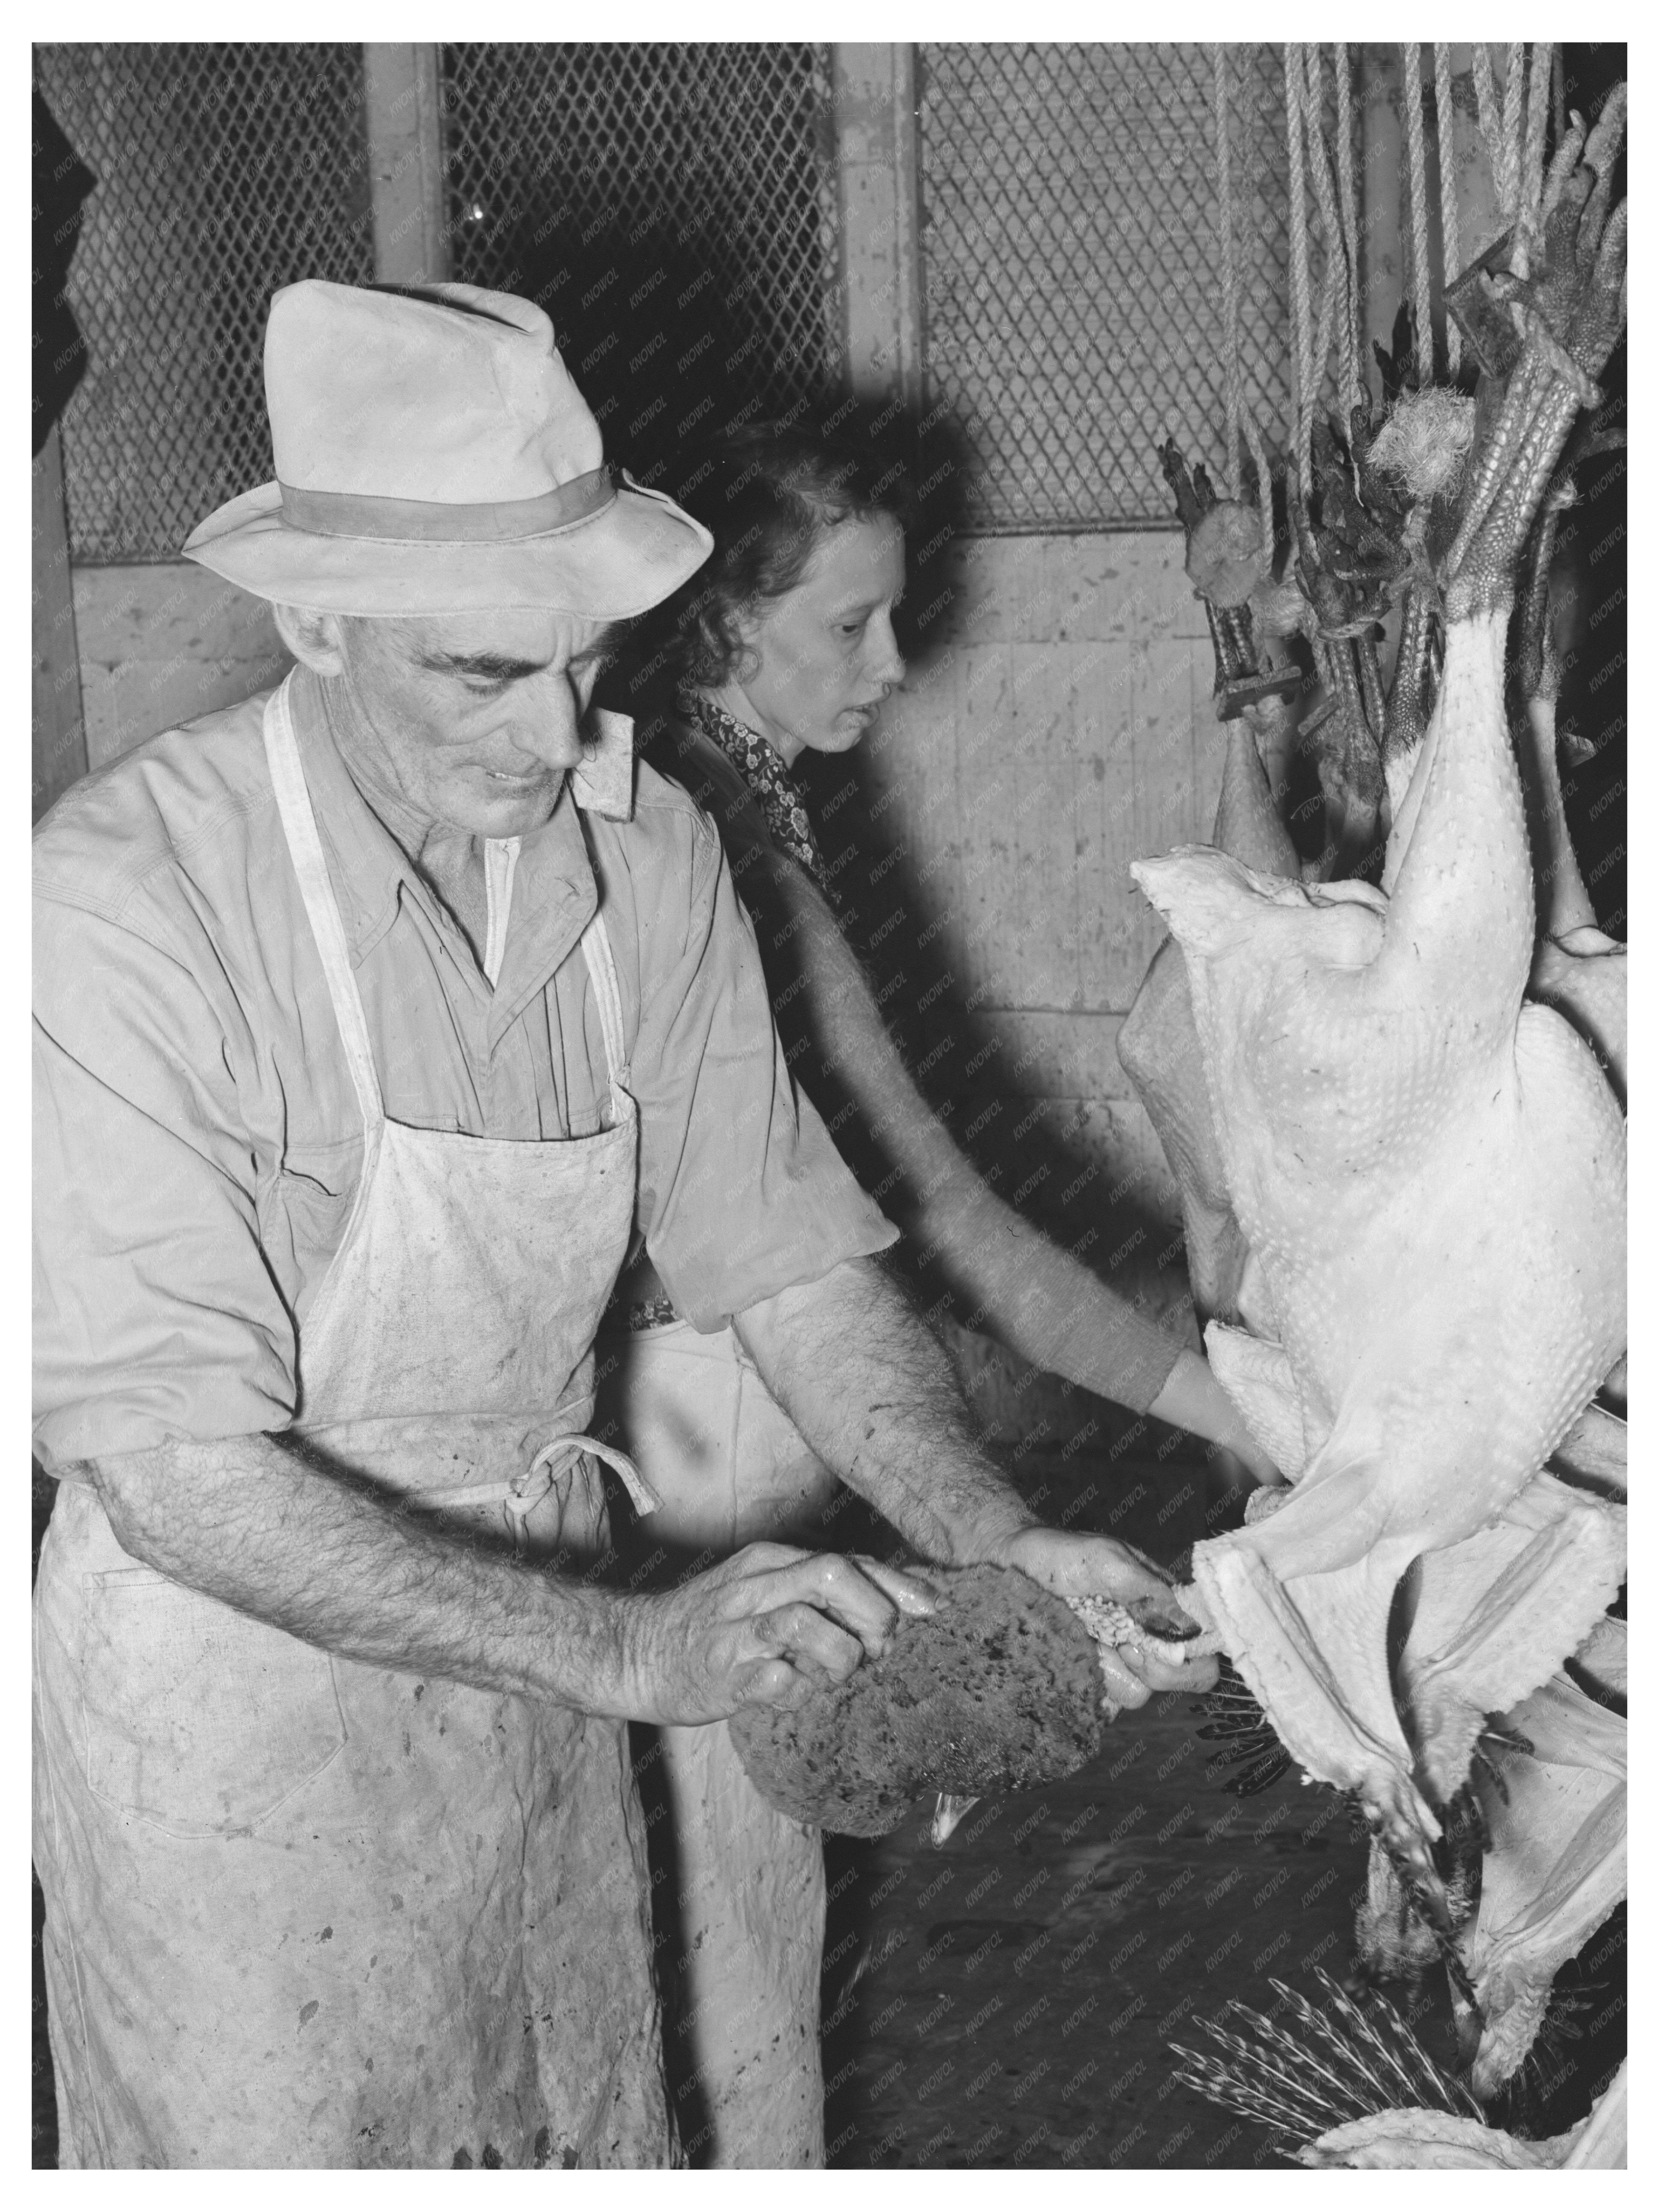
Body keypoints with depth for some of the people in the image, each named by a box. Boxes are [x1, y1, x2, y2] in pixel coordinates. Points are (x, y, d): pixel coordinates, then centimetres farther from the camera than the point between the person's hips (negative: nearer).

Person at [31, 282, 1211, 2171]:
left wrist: (995, 1543, -16)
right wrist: (625, 1646, -32)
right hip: (229, 1696, -5)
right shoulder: (119, 902, -25)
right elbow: (181, 1473, -26)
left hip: (522, 1644, 5)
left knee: (589, 2143, 21)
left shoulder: (646, 850, -6)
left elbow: (787, 1258, -1)